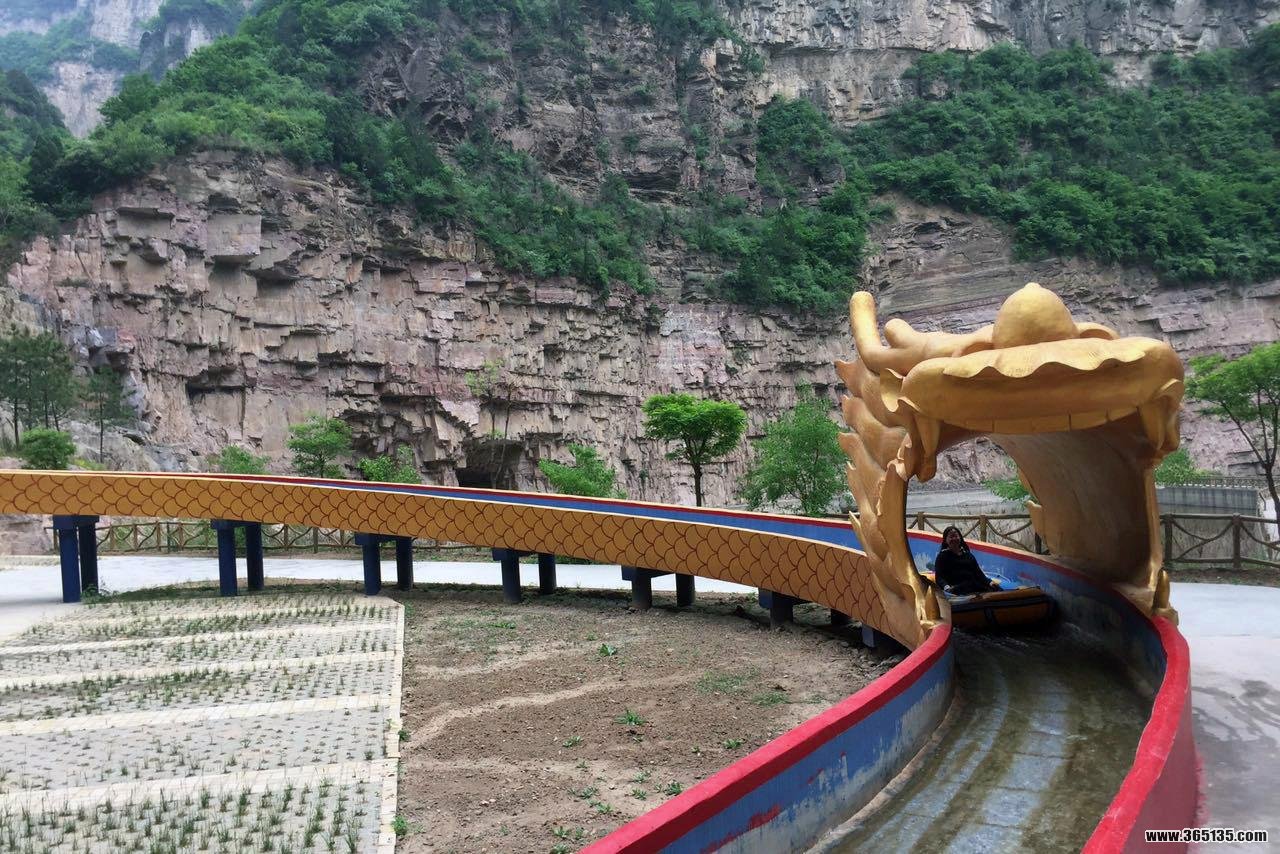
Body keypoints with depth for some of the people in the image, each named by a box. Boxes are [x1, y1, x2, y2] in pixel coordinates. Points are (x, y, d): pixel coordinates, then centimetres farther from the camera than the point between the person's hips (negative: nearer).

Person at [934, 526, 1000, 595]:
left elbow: (978, 572, 20)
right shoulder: (942, 556, 14)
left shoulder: (968, 555, 28)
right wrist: (946, 586, -21)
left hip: (974, 585, 5)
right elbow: (939, 577, 2)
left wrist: (989, 582, -1)